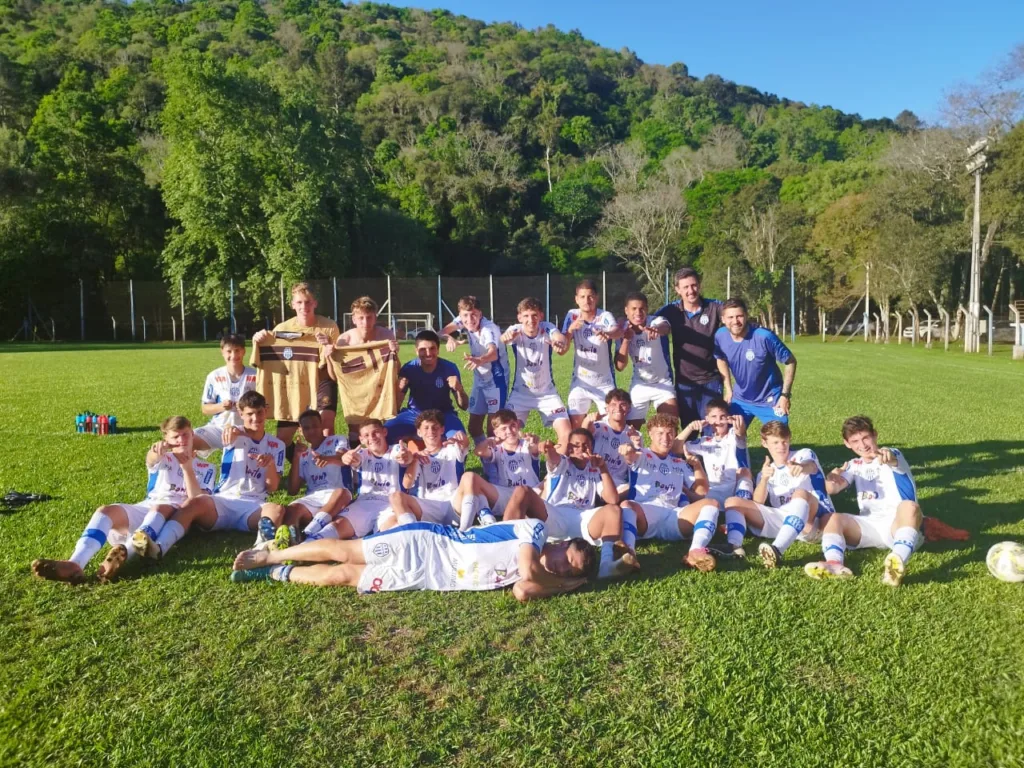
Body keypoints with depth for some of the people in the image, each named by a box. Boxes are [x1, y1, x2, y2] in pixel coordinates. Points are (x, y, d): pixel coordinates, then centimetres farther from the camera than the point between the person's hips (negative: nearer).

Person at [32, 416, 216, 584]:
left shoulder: (206, 468, 16)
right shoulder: (164, 459, 20)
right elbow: (151, 459, -9)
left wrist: (188, 468, -14)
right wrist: (156, 451, -36)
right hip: (144, 510, 3)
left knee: (161, 508, -37)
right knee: (107, 510, -25)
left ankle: (124, 552, -63)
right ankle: (75, 564, -49)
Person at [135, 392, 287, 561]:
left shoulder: (277, 445, 13)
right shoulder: (235, 435, 8)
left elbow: (272, 487, 8)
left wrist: (271, 463, -13)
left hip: (253, 507, 0)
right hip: (223, 501, 0)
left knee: (277, 511, -34)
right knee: (194, 503, -33)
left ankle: (263, 550, -65)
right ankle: (158, 547, -54)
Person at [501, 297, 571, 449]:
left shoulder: (547, 328, -15)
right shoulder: (516, 330, -15)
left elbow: (561, 338, -37)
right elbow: (503, 339, -38)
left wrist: (560, 342, -63)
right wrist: (507, 337, -64)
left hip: (547, 392, 0)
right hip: (521, 392, 0)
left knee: (567, 435, -10)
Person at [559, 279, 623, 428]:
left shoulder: (605, 316, -13)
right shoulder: (572, 316, -5)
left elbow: (619, 331, -36)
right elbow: (561, 350, -7)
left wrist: (608, 334, -59)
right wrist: (571, 329, -25)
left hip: (604, 382, -2)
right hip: (580, 381, 2)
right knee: (575, 426, 1)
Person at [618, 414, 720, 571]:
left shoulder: (680, 463, 30)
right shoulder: (642, 455, 18)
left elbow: (702, 491, 27)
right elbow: (631, 457, -9)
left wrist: (697, 464, 13)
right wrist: (628, 451, -35)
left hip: (672, 518, 4)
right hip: (643, 515, -3)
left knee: (711, 503, -20)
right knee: (626, 505, -37)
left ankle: (696, 551, -45)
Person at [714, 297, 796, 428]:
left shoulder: (764, 336, -27)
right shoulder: (720, 336, -13)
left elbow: (790, 362, -14)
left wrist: (785, 394, -15)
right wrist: (728, 390, 8)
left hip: (770, 399, -4)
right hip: (740, 399, 4)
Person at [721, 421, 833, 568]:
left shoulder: (803, 455, 7)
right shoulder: (765, 471, 17)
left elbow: (811, 466, -20)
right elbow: (757, 503, 1)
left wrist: (802, 467, -46)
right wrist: (764, 479, -18)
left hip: (811, 520, -4)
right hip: (780, 520, 4)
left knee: (801, 493, -36)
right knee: (732, 502, -8)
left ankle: (777, 550, -55)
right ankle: (734, 547, -36)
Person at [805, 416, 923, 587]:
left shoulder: (893, 455, 3)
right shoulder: (854, 466, 17)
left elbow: (894, 461, -25)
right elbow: (832, 489, 0)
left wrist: (888, 457, -52)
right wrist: (832, 480, -26)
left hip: (897, 524, -4)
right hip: (870, 526, 4)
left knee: (910, 506, -35)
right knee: (833, 518, -19)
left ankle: (898, 564, -59)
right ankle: (835, 564, -47)